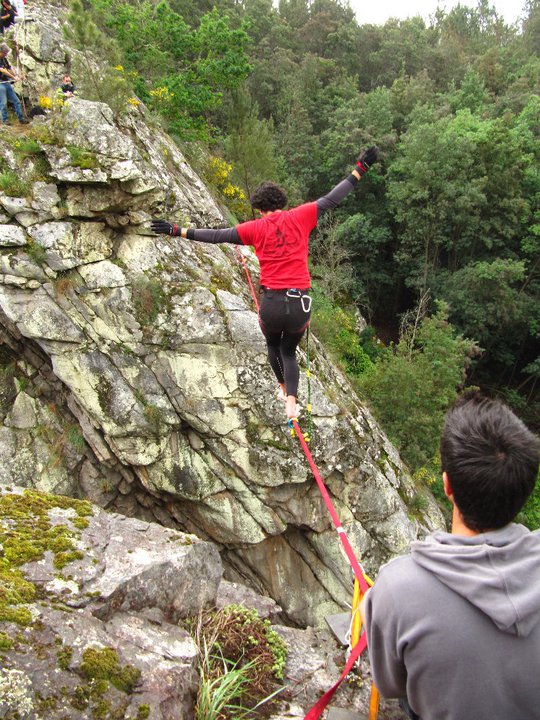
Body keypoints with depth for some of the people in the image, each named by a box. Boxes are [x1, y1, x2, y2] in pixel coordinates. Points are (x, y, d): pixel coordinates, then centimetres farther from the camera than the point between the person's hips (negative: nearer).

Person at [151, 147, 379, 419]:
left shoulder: (256, 227, 0)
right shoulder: (299, 217, 2)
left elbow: (216, 235, 0)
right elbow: (331, 199, 5)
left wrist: (177, 231, 6)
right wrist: (359, 170, 13)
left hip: (271, 303, -1)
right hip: (300, 304, 1)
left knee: (273, 345, 32)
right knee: (288, 351, 23)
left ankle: (283, 388, 47)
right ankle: (291, 400, 5)